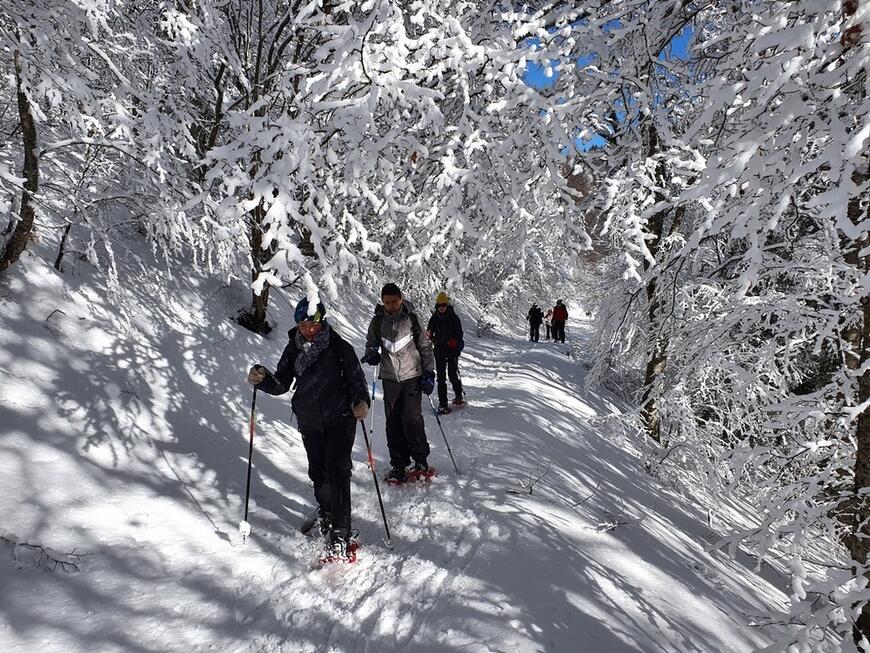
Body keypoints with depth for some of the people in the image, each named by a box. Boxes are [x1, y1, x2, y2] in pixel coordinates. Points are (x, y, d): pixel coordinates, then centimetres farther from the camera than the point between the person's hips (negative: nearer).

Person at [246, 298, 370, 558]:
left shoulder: (340, 347, -10)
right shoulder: (293, 349, 1)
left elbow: (356, 378, -7)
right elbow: (282, 384, 4)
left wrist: (361, 401, -26)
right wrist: (263, 379, -16)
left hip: (340, 420, -4)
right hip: (309, 422, 4)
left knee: (337, 472, -11)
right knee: (317, 472, 14)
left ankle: (340, 536, -7)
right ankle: (325, 512, 42)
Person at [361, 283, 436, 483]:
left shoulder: (411, 318, -3)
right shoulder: (377, 321, 2)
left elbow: (425, 347, 3)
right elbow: (371, 343, 17)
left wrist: (429, 373, -2)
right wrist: (371, 353, -7)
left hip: (412, 376, -2)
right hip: (390, 378, 3)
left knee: (412, 418, -11)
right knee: (393, 422, 3)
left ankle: (421, 461, 6)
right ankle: (398, 465, 14)